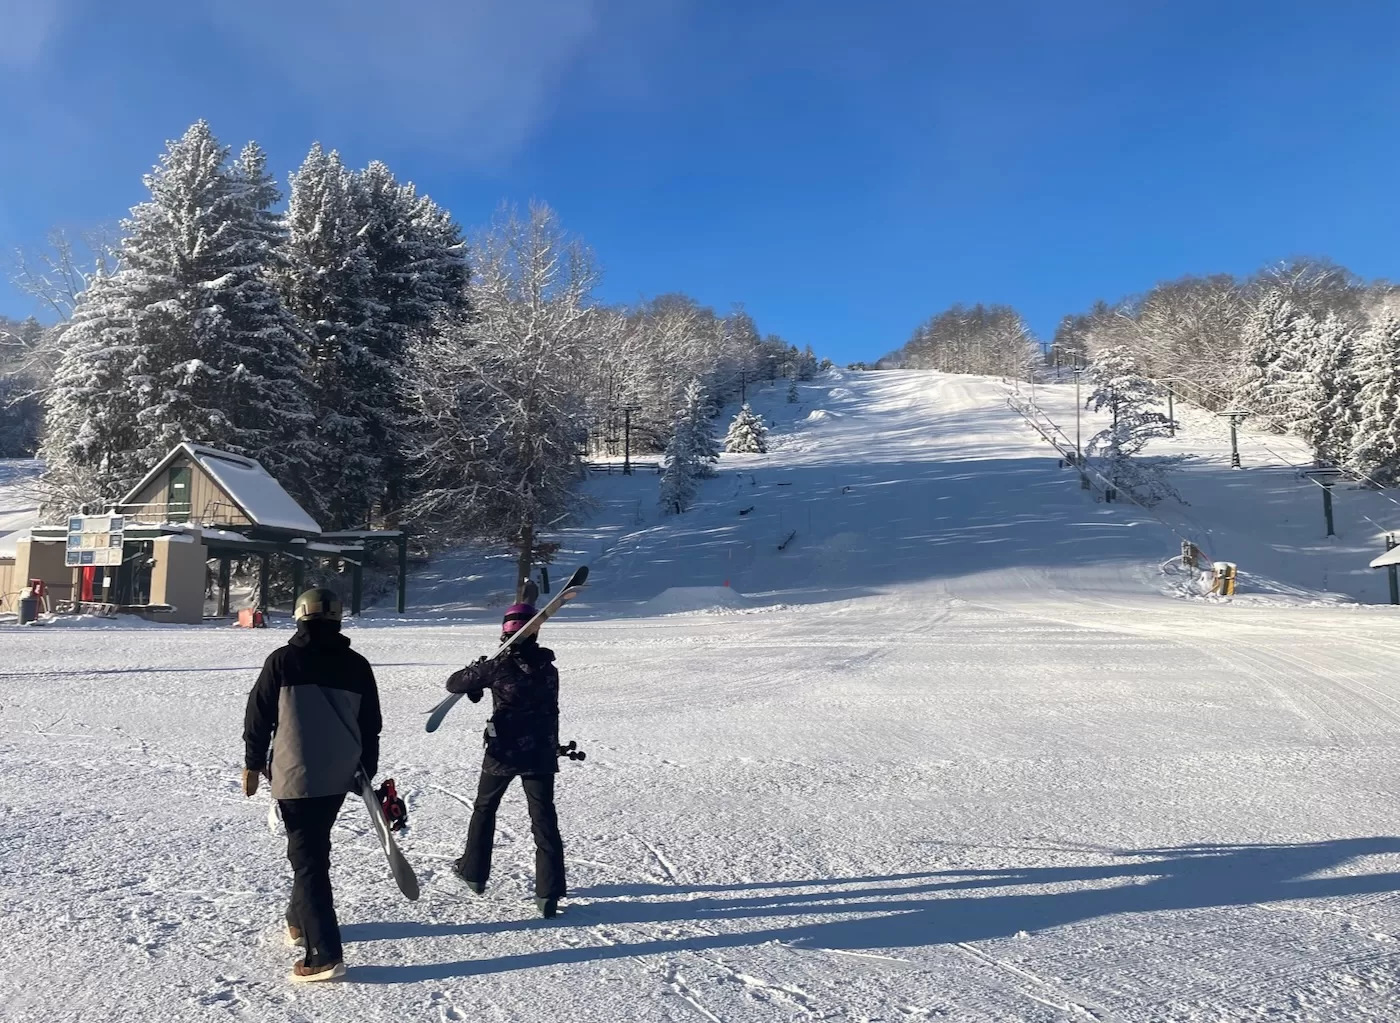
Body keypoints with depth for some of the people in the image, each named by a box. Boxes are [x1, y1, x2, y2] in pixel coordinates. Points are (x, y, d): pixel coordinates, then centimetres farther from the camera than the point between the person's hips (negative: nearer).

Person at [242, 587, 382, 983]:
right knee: (314, 847, 23)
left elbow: (259, 715, -3)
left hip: (295, 775, -4)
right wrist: (367, 772, 18)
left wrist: (254, 762, 10)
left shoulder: (282, 660, -7)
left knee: (307, 857, -3)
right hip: (339, 776, 4)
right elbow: (371, 725, 8)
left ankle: (325, 953, -9)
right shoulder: (357, 665, 3)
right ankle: (299, 921, 40)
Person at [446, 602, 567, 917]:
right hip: (541, 753, 2)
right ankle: (549, 892, -3)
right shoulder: (548, 668, 1)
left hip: (503, 752, -2)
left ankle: (474, 871, 34)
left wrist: (475, 673, 15)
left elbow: (454, 684, -3)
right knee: (544, 820, 3)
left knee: (484, 809, 22)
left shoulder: (499, 666, -12)